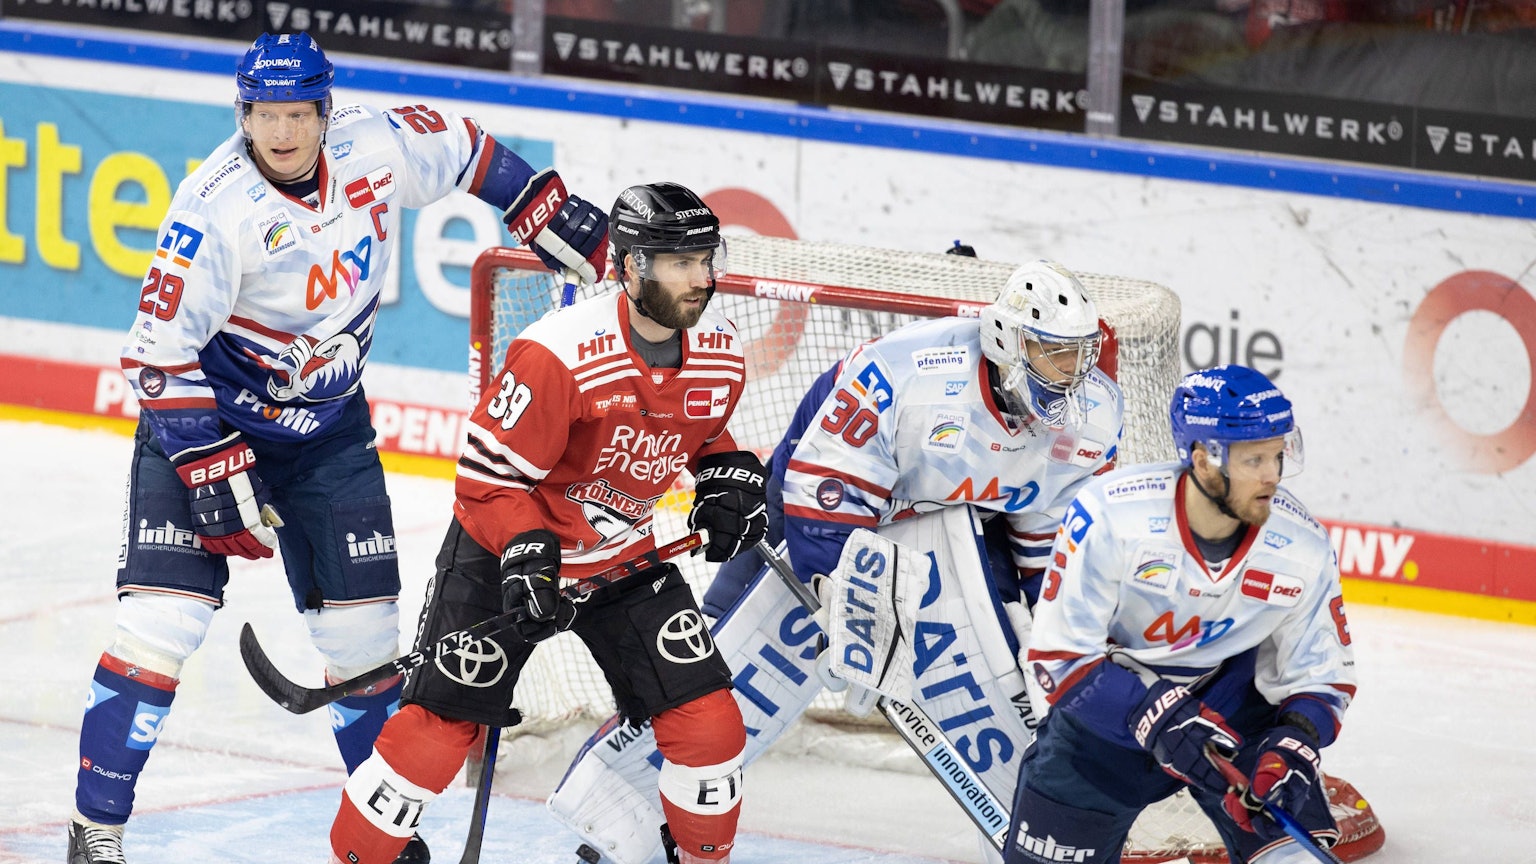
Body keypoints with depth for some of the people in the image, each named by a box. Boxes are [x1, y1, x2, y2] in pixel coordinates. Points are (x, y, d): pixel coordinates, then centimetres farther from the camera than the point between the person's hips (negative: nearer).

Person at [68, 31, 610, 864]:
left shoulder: (376, 144, -11)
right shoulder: (216, 208, -25)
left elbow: (460, 149, 11)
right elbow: (160, 350, -20)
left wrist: (556, 218, 10)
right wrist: (214, 468, -23)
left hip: (328, 426, 5)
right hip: (208, 418, -5)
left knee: (364, 628, 6)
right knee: (164, 615, -16)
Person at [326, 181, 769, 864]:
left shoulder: (721, 352, -7)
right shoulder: (559, 353, -27)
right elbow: (489, 473, -21)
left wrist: (728, 475, -1)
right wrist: (525, 555, -32)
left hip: (623, 552, 5)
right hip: (506, 548, -5)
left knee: (707, 723, -4)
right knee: (438, 722, -11)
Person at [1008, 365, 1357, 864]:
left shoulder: (1303, 549, -18)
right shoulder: (1109, 517, -27)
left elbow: (1323, 674, -6)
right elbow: (1057, 655, -23)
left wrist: (1295, 744, -26)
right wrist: (1154, 717, -35)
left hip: (1230, 699, 1)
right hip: (1108, 699, -1)